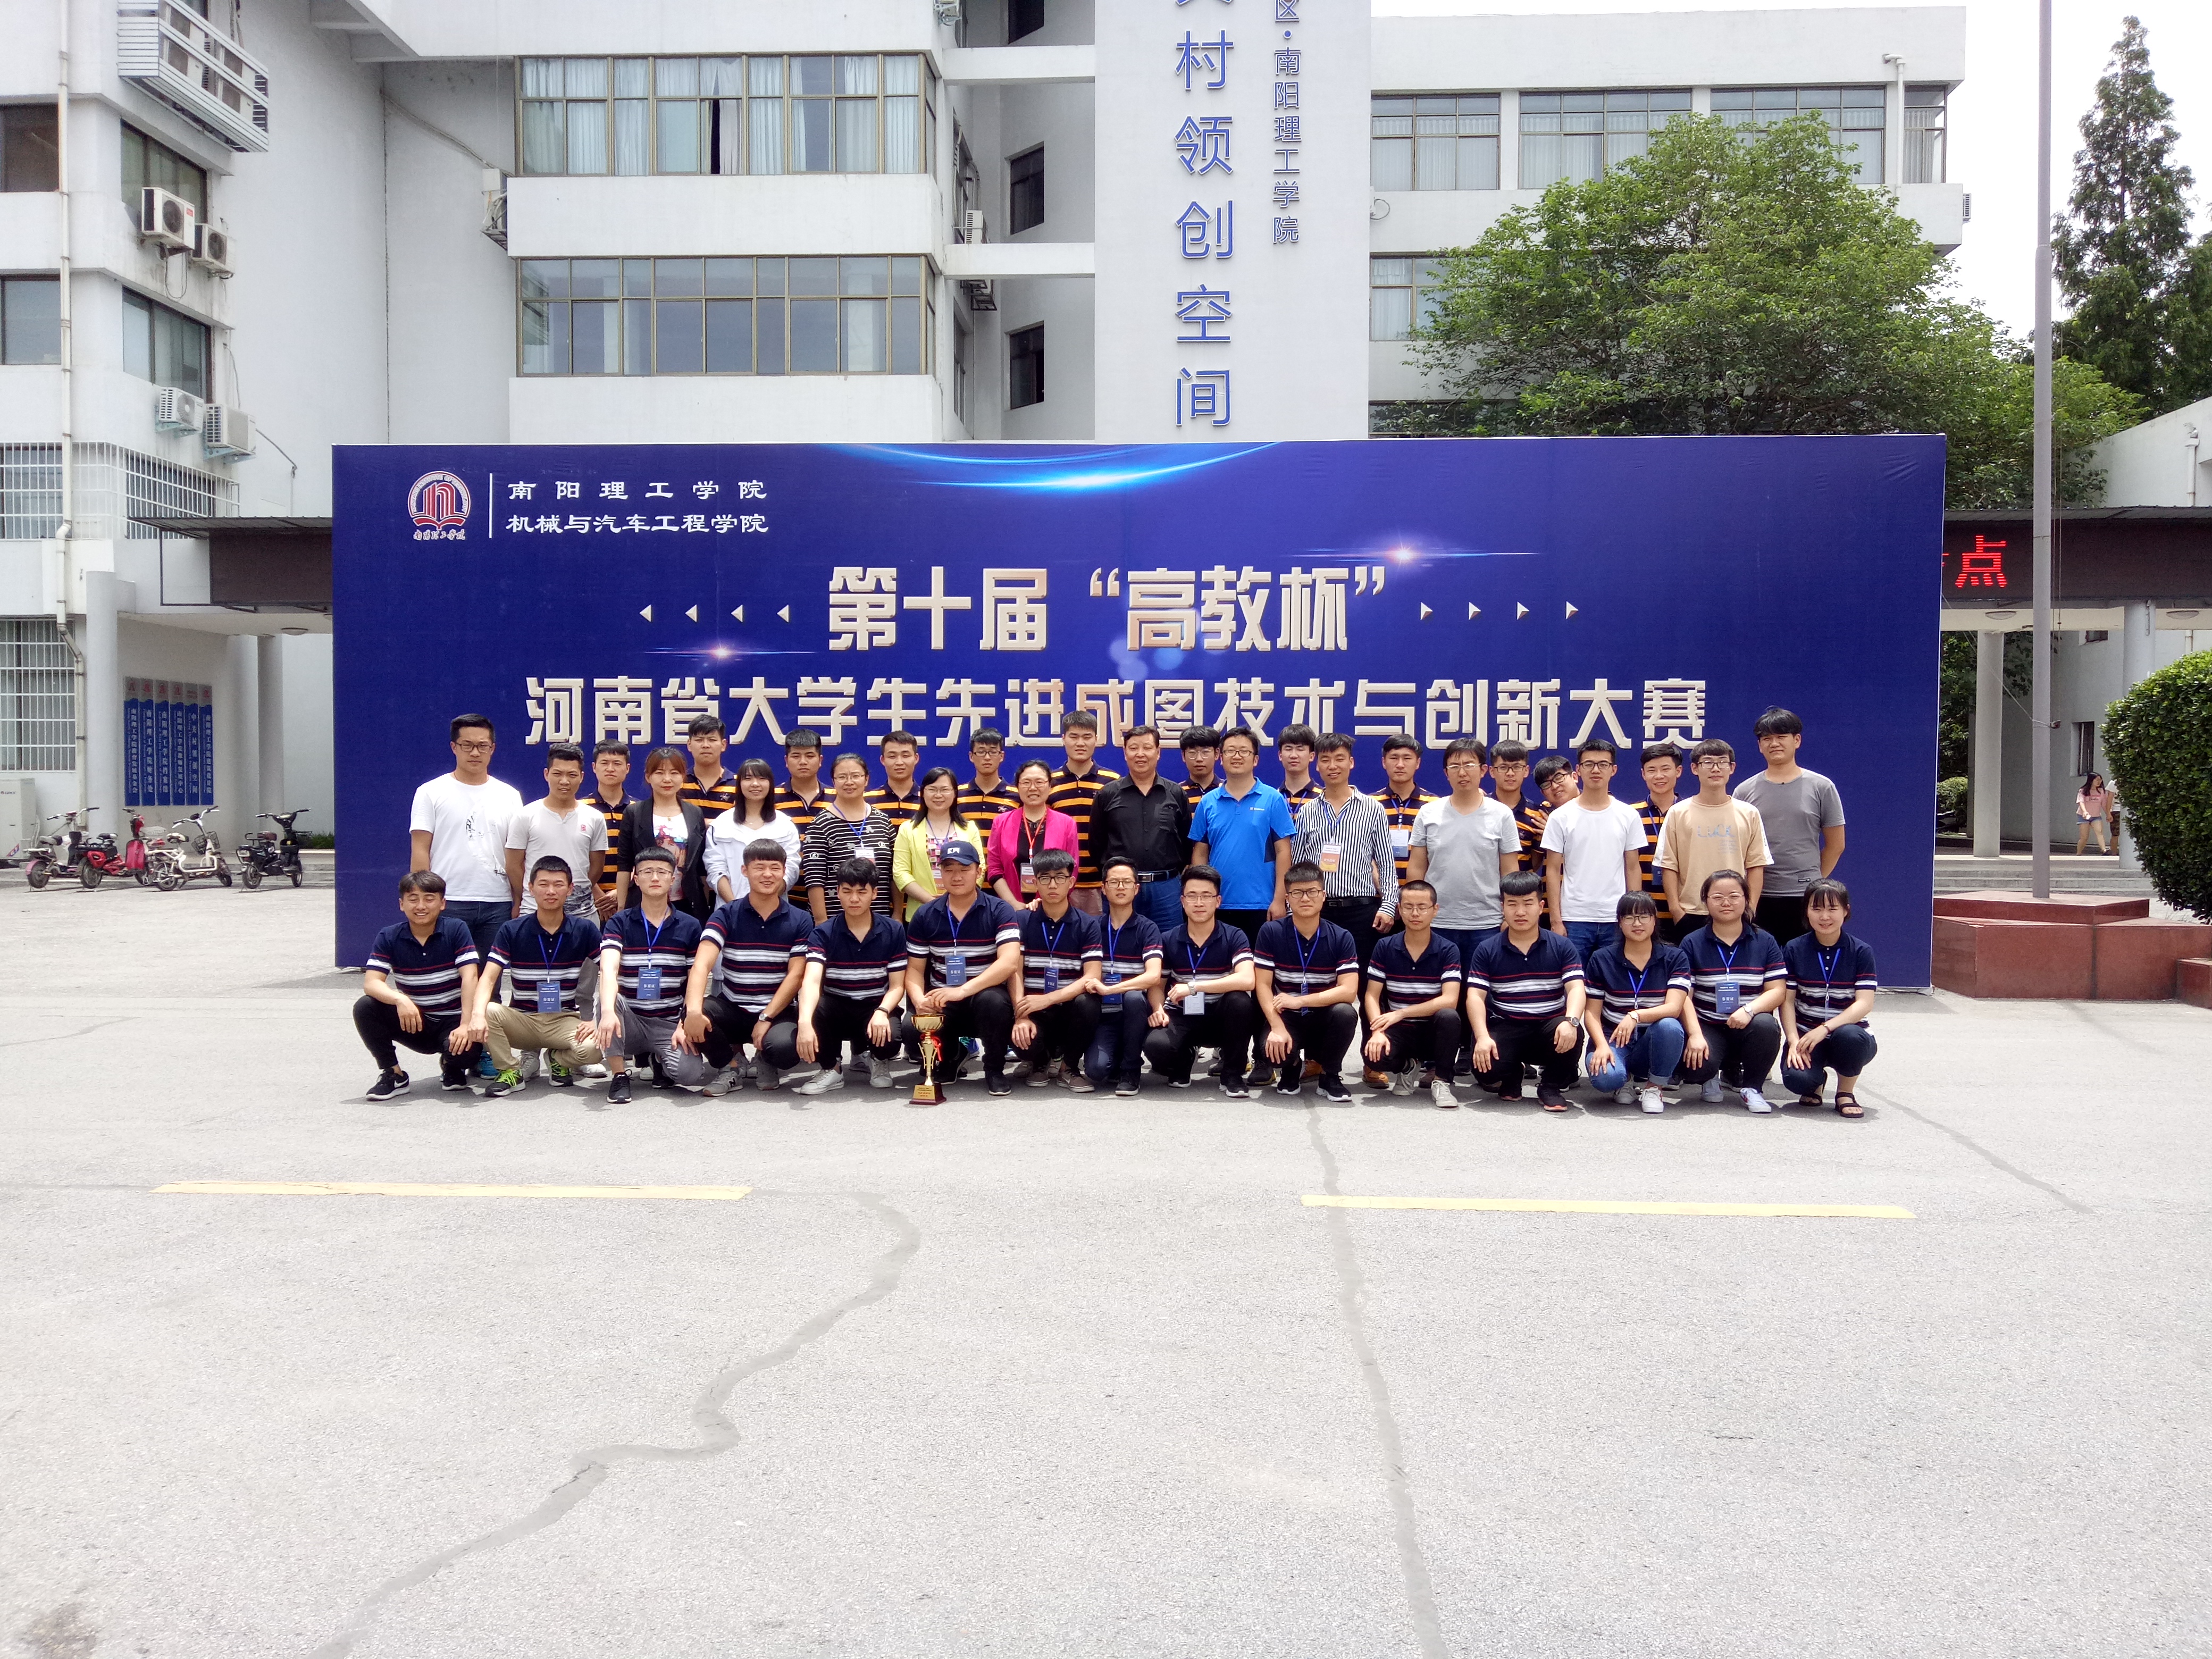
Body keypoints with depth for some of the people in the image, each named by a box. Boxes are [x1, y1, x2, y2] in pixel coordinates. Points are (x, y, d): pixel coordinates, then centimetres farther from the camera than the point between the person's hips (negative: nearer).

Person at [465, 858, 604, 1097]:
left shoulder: (585, 931, -3)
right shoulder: (512, 931, -3)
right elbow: (488, 978, -12)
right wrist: (477, 1015, -32)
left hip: (564, 1021, 0)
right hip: (521, 1019, 0)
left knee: (592, 1049, -31)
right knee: (489, 1012, -32)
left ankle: (558, 1059, 7)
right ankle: (509, 1070, -5)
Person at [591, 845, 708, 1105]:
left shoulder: (690, 927, 3)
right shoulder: (619, 923, -1)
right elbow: (608, 970, -19)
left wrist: (686, 1025, -11)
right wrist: (608, 1011, -38)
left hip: (670, 1023, 1)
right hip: (629, 1021, 0)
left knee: (691, 1075, -27)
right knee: (608, 999, -34)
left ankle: (659, 1059, 11)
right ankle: (619, 1075, -16)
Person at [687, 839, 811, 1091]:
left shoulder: (799, 921, 1)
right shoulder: (726, 916, -2)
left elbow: (796, 975, -5)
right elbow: (702, 965, -16)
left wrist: (766, 1019, -17)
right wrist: (694, 1010, -35)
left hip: (778, 1012, -1)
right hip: (732, 1010, 1)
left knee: (785, 1046, -34)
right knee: (695, 1011, -31)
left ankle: (766, 1062, 7)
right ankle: (731, 1066, 0)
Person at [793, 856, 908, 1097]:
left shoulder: (893, 932, -3)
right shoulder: (823, 934, -8)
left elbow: (897, 985, -2)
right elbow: (811, 981, -24)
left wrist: (882, 1012, -26)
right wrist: (805, 1022, -44)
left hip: (876, 1008, 0)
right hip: (836, 1008, 0)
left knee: (890, 1039, -33)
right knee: (814, 1005, -33)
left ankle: (876, 1059, 10)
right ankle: (831, 1068, -4)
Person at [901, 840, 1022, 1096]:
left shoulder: (1001, 912, -8)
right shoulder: (925, 917, 3)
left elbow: (1010, 963, -22)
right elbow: (915, 969, 5)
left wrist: (962, 991, -32)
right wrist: (920, 1000, -19)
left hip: (984, 996, -2)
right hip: (940, 1004, 3)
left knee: (992, 1000, -37)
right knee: (912, 1032, -27)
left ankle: (994, 1069, -8)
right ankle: (950, 1056, 11)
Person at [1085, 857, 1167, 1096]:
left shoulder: (1147, 929, -4)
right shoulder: (1094, 926, 6)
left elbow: (1154, 977, -17)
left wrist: (1109, 989, -25)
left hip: (1135, 1013, 0)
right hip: (1104, 1014, 1)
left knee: (1133, 997, -36)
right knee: (1096, 1069, -26)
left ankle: (1130, 1069, -13)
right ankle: (1118, 1056, 12)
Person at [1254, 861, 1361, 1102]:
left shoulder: (1342, 938, -7)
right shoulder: (1271, 932, -7)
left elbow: (1348, 991, -16)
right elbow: (1262, 986, -9)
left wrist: (1298, 1001, -22)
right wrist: (1278, 1028, -23)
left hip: (1324, 1019, 1)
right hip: (1286, 1018, -1)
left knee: (1345, 1013, -33)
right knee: (1273, 1050, -33)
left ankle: (1330, 1076, -4)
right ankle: (1291, 1069, 9)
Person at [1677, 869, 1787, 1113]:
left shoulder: (1765, 942, 6)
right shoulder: (1692, 944, 3)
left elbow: (1777, 991, -2)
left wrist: (1749, 1010, -22)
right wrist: (1695, 1035, -19)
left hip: (1749, 1026, 1)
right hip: (1707, 1027, -1)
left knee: (1766, 1025, -35)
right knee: (1695, 1067, -32)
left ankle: (1752, 1088, -7)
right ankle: (1710, 1078, 10)